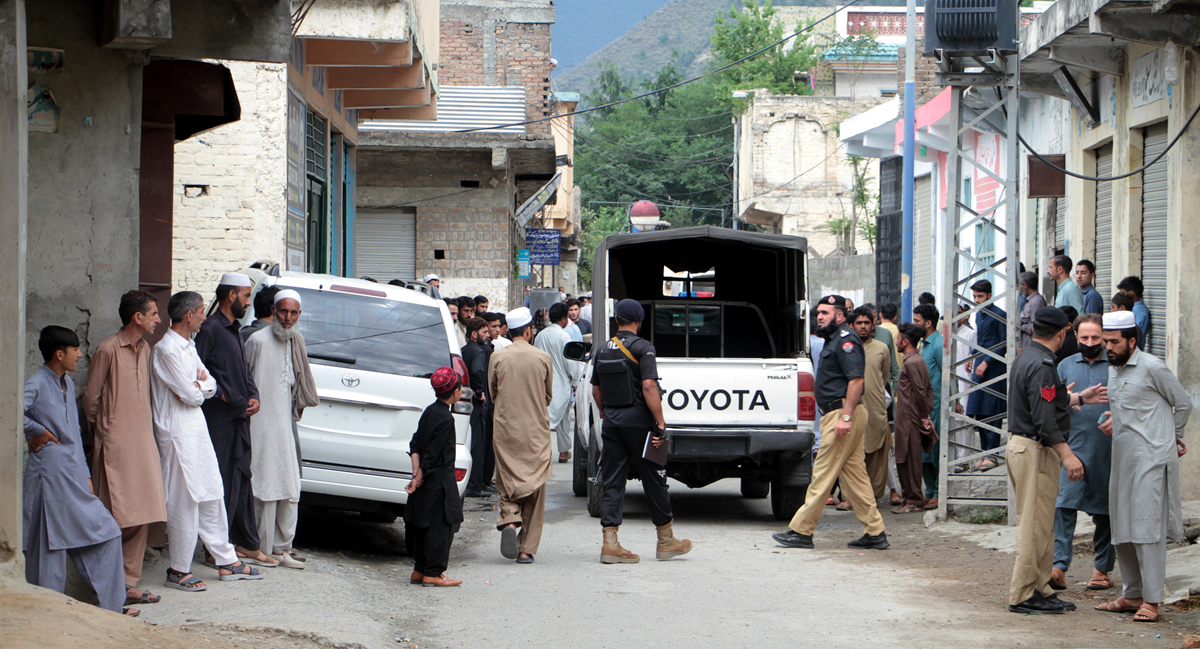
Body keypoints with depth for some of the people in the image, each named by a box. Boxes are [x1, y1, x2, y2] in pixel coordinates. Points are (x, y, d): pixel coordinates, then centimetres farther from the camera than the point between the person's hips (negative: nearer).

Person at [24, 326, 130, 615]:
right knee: (50, 547, -2)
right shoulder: (37, 384, -11)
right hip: (50, 477, -8)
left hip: (75, 478, 9)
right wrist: (37, 431, -12)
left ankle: (111, 604, 14)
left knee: (106, 534, 8)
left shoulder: (67, 385, 16)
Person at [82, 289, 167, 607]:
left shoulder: (144, 349, 14)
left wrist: (148, 427, 16)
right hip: (116, 444, -7)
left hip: (143, 441, 7)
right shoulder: (108, 350, -10)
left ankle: (129, 584, 9)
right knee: (117, 520, -8)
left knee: (141, 518, 4)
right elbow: (91, 397, -4)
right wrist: (99, 430, 4)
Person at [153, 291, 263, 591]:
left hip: (197, 429, 9)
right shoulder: (166, 350, -16)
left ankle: (227, 561, 21)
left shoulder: (188, 346, 14)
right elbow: (191, 395, -19)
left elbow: (210, 386, 11)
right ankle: (178, 571, 2)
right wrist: (200, 385, 2)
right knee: (184, 502, -5)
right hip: (178, 434, -9)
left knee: (212, 496, 13)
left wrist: (197, 384, -9)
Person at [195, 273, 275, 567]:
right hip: (220, 421, -9)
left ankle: (247, 545, 18)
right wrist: (221, 395, -17)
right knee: (223, 484, -6)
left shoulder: (234, 331, 19)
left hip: (239, 418, 9)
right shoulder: (211, 329, -11)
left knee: (242, 481, 12)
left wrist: (253, 397, 7)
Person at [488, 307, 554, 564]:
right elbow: (549, 396, 8)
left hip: (505, 429, 0)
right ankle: (526, 548, 5)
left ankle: (509, 520, -18)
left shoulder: (497, 358, -4)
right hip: (536, 430, 0)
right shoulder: (543, 358, -4)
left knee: (507, 482, 11)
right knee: (535, 487, 7)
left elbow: (492, 395, 7)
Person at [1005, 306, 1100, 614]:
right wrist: (1067, 455, -23)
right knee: (1036, 525, -6)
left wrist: (1079, 398, 37)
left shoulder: (1026, 358, 14)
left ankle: (1039, 589, 19)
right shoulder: (1042, 365, -18)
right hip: (1035, 450, -11)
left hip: (1019, 445, 11)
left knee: (1037, 524, 14)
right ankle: (1023, 595, -3)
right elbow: (1045, 419, -23)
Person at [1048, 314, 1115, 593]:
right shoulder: (1065, 366, 11)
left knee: (1104, 511, 6)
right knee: (1064, 506, -11)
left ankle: (1102, 569, 16)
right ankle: (1059, 566, -16)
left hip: (1107, 451, -1)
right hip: (1073, 447, 1)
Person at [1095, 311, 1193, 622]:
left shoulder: (1152, 368, -10)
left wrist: (1172, 438, 11)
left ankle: (1151, 600, -7)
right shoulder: (1113, 369, 15)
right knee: (1123, 530, 9)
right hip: (1122, 460, 8)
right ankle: (1132, 594, 17)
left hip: (1151, 460, -8)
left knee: (1147, 530, -10)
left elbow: (1184, 404, -1)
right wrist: (1113, 421, 7)